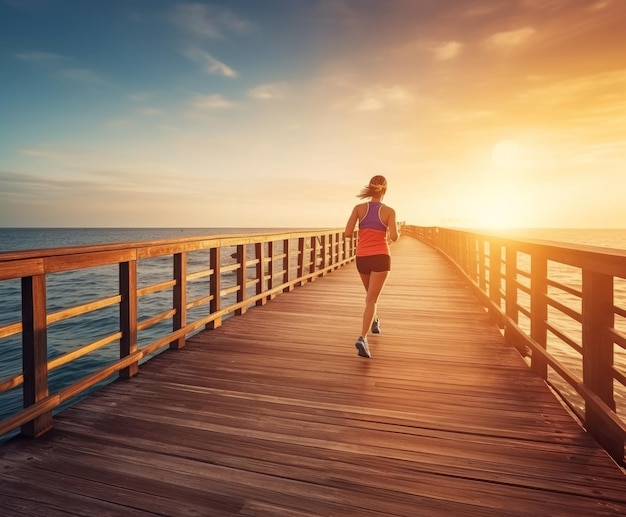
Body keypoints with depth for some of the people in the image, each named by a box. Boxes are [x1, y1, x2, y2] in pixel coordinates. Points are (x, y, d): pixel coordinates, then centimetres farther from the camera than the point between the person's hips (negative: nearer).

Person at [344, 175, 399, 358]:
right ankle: (362, 338, -22)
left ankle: (375, 322, 50)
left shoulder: (359, 208, -1)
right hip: (380, 258, -3)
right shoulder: (389, 211, -4)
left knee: (371, 293, 28)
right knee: (372, 299, -6)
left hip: (362, 259, 3)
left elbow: (348, 233, -8)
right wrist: (394, 233, 11)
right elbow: (394, 237, -14)